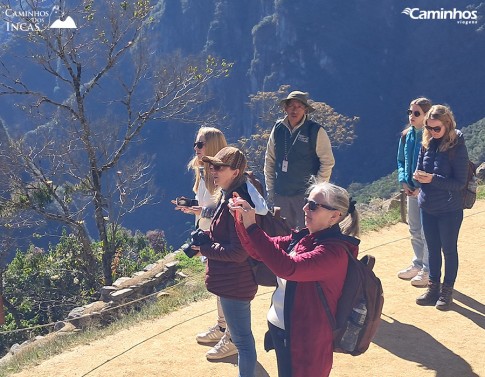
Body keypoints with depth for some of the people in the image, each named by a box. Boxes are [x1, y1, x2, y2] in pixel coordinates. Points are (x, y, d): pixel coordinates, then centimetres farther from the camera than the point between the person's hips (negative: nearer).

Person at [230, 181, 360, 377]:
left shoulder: (334, 251, -23)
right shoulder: (303, 238, 2)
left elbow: (287, 267, -36)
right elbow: (260, 251, 6)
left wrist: (252, 227, -34)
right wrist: (242, 220, -10)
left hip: (305, 341, -8)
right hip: (280, 329, 8)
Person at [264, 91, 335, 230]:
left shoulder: (316, 131, -7)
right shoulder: (278, 129, 5)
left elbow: (327, 162, -5)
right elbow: (269, 160, 12)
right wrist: (270, 188, 10)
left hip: (305, 194, -4)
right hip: (280, 193, 4)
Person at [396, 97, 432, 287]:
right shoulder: (406, 136, 5)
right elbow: (401, 161, 15)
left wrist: (422, 187, -18)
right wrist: (403, 181, 0)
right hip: (411, 190, 7)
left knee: (427, 232, 1)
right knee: (414, 230, 17)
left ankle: (428, 270, 14)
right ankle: (418, 264, 32)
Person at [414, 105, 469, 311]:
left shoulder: (457, 147, -15)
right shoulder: (427, 144, 0)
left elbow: (460, 183, -16)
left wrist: (433, 179, -26)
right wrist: (418, 176, -11)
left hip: (449, 210, -5)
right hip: (427, 208, 5)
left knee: (449, 250, 9)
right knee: (433, 249, 16)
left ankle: (447, 291, 21)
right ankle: (433, 288, 28)